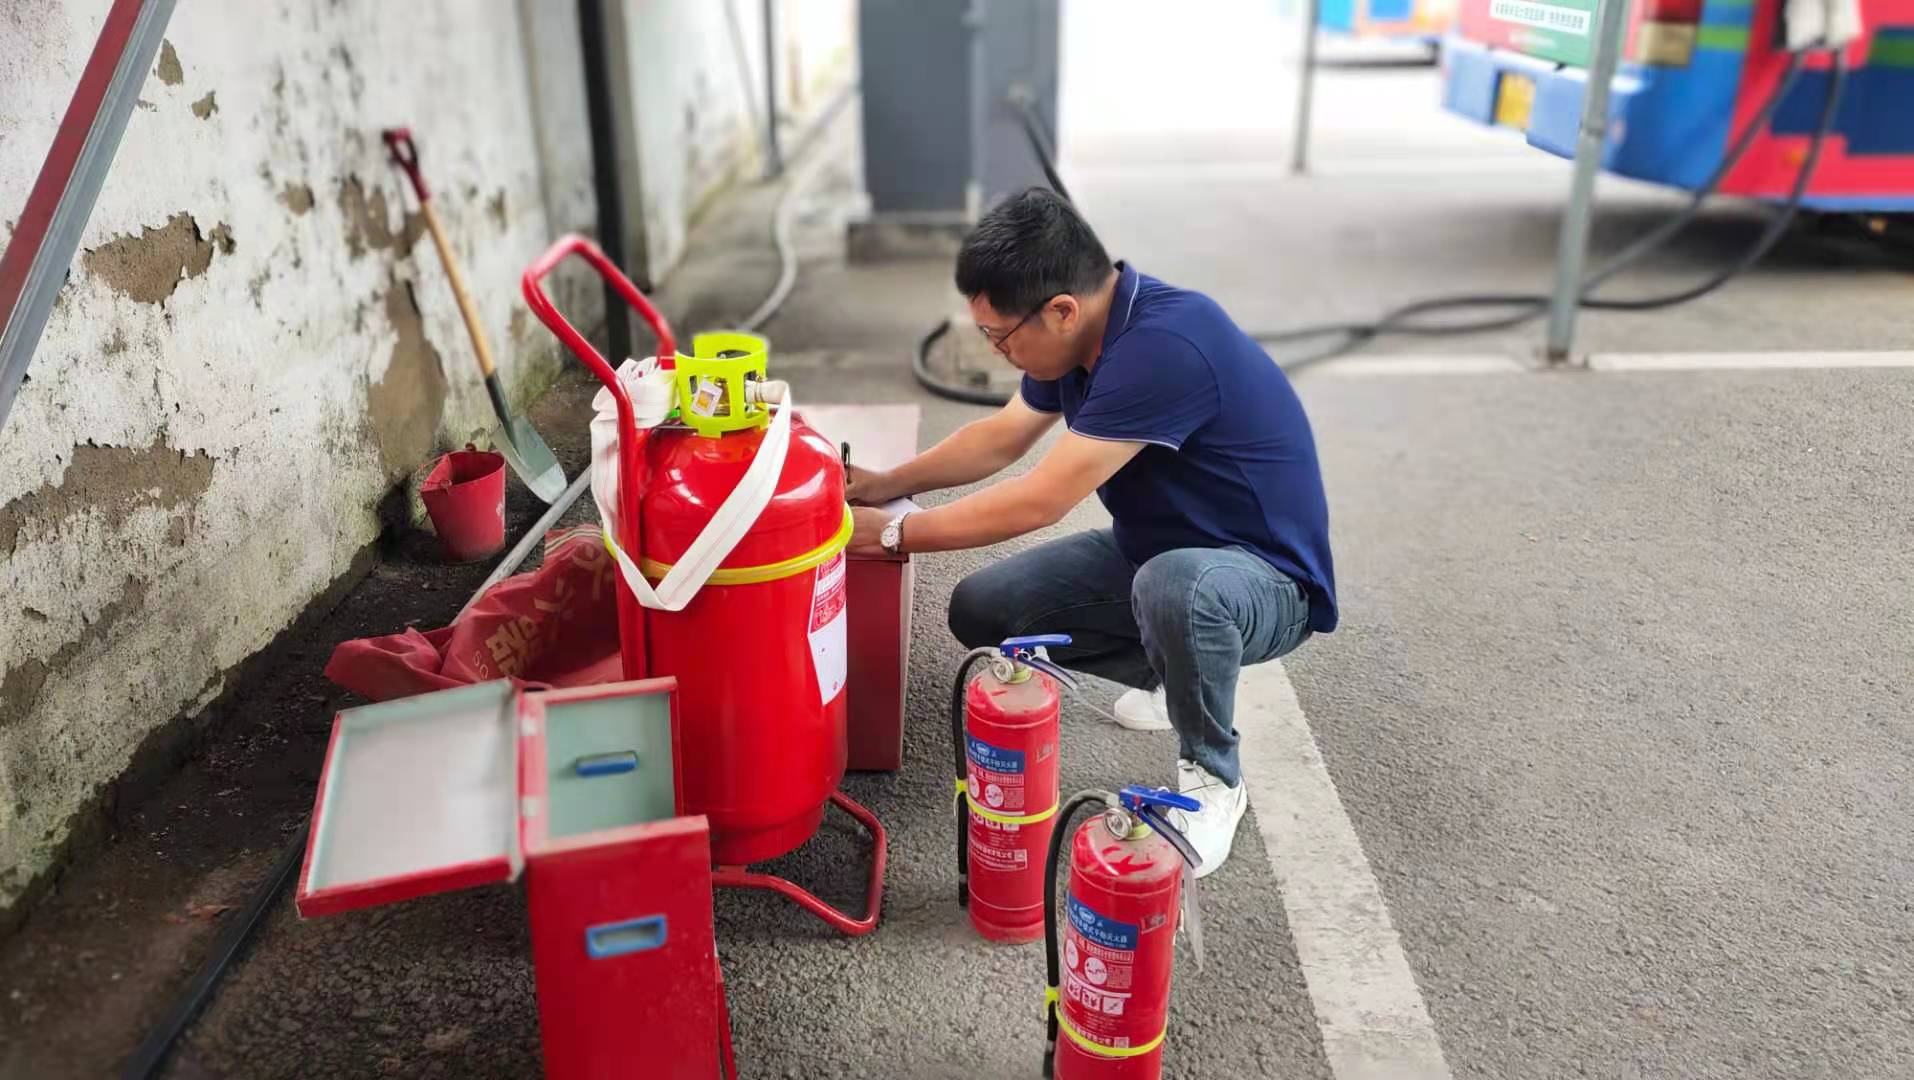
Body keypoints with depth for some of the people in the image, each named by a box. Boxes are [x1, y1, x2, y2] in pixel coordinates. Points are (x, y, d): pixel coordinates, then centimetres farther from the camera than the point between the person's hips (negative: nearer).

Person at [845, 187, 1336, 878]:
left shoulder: (1165, 347, -32)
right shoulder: (1083, 332, -3)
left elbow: (1040, 502, -30)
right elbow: (1003, 437, 15)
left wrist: (892, 533, -18)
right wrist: (885, 485, 7)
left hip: (1265, 581, -8)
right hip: (1153, 549, 8)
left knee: (1174, 585, -42)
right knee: (981, 610, -2)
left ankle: (1212, 778, -11)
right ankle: (1172, 674, 16)